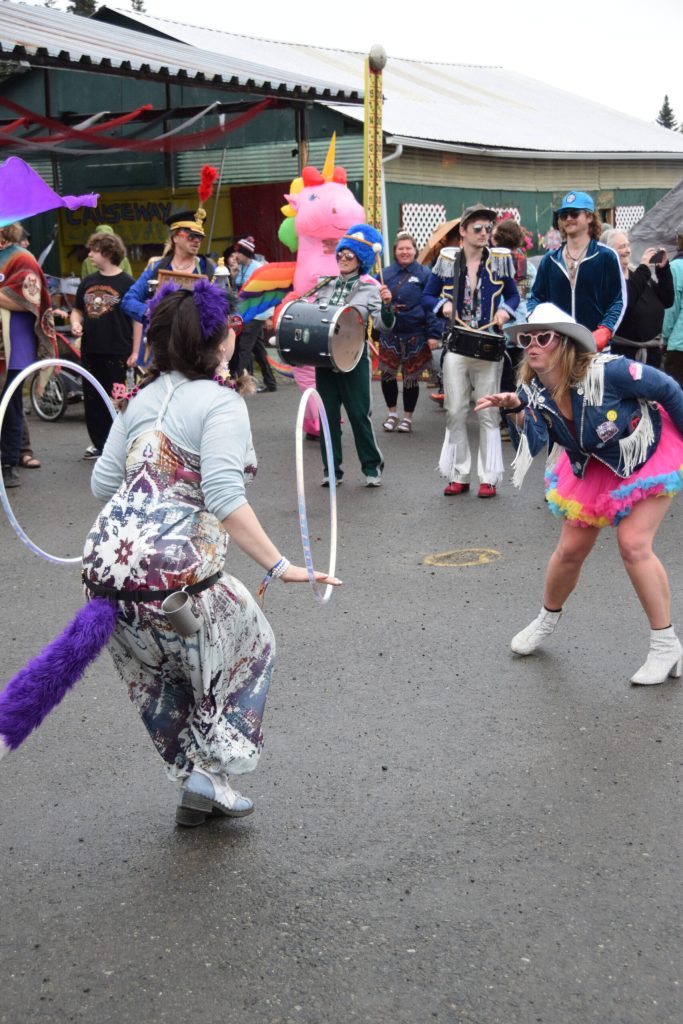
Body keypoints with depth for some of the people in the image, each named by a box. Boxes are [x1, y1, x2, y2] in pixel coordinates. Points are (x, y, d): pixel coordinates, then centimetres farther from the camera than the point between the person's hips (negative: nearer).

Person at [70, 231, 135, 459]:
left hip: (117, 351, -6)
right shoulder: (88, 282, 11)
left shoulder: (127, 283, -6)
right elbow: (77, 310, 22)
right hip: (90, 350, 6)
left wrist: (135, 351, -10)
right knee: (92, 399, 10)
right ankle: (98, 443, 20)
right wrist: (75, 323, -2)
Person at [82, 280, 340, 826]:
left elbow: (103, 482, 13)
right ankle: (209, 773, 15)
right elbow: (224, 498, -21)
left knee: (159, 678, 24)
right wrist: (279, 566, -21)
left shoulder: (143, 396, 11)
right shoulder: (221, 402, -10)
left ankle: (194, 780, 31)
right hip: (174, 574, -7)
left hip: (105, 562, 7)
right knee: (251, 647, 18)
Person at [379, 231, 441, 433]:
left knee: (411, 377, 5)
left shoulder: (424, 274, -3)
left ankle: (407, 417, 21)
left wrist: (434, 334, -12)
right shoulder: (387, 273, 6)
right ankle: (392, 413, 22)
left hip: (415, 335, -2)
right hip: (390, 333, 2)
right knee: (387, 375, 0)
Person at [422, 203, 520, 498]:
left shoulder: (499, 261, 4)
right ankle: (458, 475, 11)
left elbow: (513, 294, 14)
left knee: (488, 414, 2)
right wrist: (443, 306, -10)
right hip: (456, 346, 1)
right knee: (455, 411, 1)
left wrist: (505, 310, -7)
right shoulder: (447, 260, 4)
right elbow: (427, 297, 10)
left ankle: (489, 477, 8)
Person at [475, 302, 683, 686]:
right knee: (571, 549, 8)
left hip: (649, 454, -6)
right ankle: (548, 619, 36)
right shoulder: (534, 391, -16)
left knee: (633, 543, -19)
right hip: (595, 466, 6)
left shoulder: (606, 372, -33)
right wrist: (516, 410, -46)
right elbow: (534, 442, -29)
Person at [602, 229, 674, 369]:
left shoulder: (637, 273, 15)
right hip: (621, 352, -7)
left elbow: (667, 301, 11)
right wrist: (643, 269, -19)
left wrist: (663, 269, 1)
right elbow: (623, 302, -25)